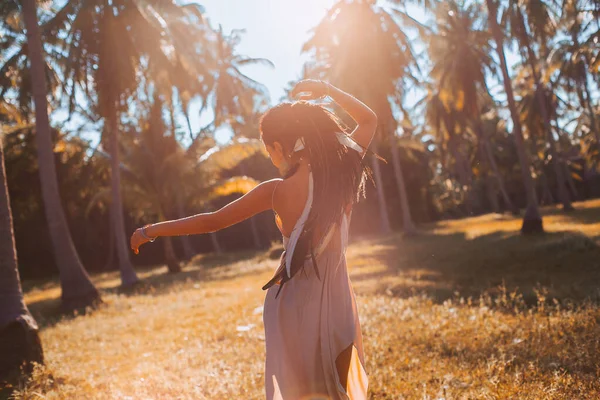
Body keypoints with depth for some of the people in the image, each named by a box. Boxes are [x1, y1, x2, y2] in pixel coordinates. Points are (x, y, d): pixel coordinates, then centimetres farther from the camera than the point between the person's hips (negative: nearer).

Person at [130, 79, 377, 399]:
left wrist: (151, 231, 5)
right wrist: (326, 89, 14)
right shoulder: (342, 173, -7)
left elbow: (211, 221, -6)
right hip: (335, 302, 2)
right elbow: (369, 119, 10)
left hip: (293, 303, -1)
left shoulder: (276, 191, -13)